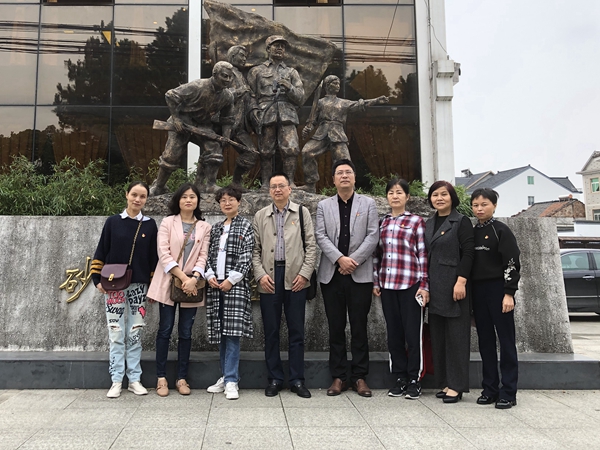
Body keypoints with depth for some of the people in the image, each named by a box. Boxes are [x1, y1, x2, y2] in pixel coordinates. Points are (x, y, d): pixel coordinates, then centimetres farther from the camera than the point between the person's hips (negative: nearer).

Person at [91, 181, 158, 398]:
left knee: (135, 334, 6)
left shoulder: (150, 225, 4)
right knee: (116, 333, 2)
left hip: (139, 286, 1)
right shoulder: (113, 222, 1)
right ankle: (116, 381, 9)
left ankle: (134, 379, 15)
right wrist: (97, 279, -3)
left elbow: (153, 257, 6)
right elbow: (101, 252, 3)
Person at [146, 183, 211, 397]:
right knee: (165, 330, 2)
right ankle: (161, 377, 11)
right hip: (168, 283, -2)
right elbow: (163, 253, -7)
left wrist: (193, 278, -15)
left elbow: (203, 256, 1)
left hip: (191, 285, 2)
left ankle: (181, 378, 14)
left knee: (186, 333, 6)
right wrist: (182, 277, -15)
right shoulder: (168, 222, 2)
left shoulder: (204, 227, 8)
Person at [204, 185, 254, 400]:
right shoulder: (215, 228, 17)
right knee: (220, 333, 8)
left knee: (232, 333, -8)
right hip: (216, 285, 5)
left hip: (235, 285, -5)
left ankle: (231, 381, -3)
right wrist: (210, 275, -3)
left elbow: (247, 257, -6)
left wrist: (231, 280, -12)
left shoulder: (246, 226, 2)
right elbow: (209, 254, 15)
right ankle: (225, 376, 18)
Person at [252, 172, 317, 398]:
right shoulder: (260, 216, 11)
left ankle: (297, 380, 14)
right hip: (269, 279, 1)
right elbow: (255, 249, 8)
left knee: (296, 331, 4)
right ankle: (274, 379, 17)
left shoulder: (301, 212, 7)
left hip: (295, 279, -1)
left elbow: (311, 246, 3)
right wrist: (260, 274, -5)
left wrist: (304, 273, -6)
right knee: (271, 332, 6)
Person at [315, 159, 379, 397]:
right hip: (331, 274, 1)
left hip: (360, 274, -1)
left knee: (359, 327, 3)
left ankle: (359, 376, 13)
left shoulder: (368, 204, 9)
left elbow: (372, 236, 0)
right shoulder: (324, 206, 11)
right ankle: (339, 377, 14)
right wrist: (340, 258, -13)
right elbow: (321, 236, 1)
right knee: (336, 328, 6)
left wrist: (353, 260, -11)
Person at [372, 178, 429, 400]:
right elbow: (377, 254, 14)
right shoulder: (382, 223, 13)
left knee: (413, 333, 0)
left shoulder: (416, 221, 1)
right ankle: (400, 378, 19)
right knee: (394, 333, 8)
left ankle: (414, 380, 12)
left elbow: (423, 255, -3)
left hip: (410, 284, -4)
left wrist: (424, 285, -7)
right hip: (387, 285, 4)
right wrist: (376, 282, 9)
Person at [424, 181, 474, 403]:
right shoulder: (428, 223, 15)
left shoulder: (461, 222, -3)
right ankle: (444, 382, 19)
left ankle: (456, 385, 6)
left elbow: (468, 253, -10)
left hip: (453, 285, -7)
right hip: (434, 286, 7)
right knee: (438, 334, 9)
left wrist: (461, 281, -18)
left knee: (456, 334, -2)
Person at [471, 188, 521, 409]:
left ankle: (508, 393, 4)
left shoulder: (501, 230, -4)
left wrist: (509, 293, -15)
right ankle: (490, 389, 17)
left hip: (498, 289, -6)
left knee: (506, 340, -1)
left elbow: (512, 263, -9)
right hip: (477, 291, 6)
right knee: (485, 341, 9)